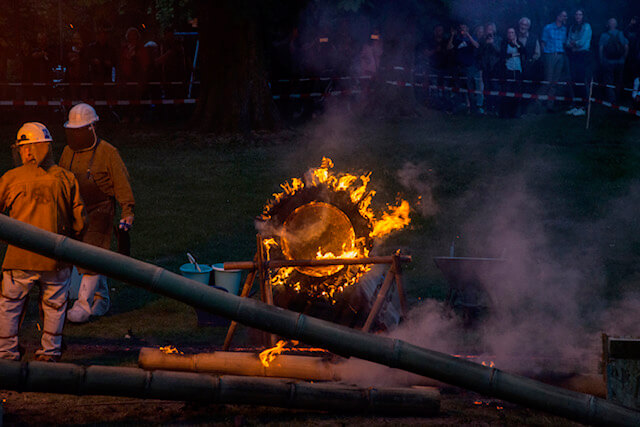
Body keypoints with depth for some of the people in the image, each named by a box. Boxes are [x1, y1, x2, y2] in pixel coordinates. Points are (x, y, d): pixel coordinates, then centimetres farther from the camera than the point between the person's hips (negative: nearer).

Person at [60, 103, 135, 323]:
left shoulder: (107, 153, -10)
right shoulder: (68, 152, 6)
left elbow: (121, 183, -6)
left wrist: (128, 211, -11)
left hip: (100, 213, -6)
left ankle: (84, 304, -10)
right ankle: (101, 299, 24)